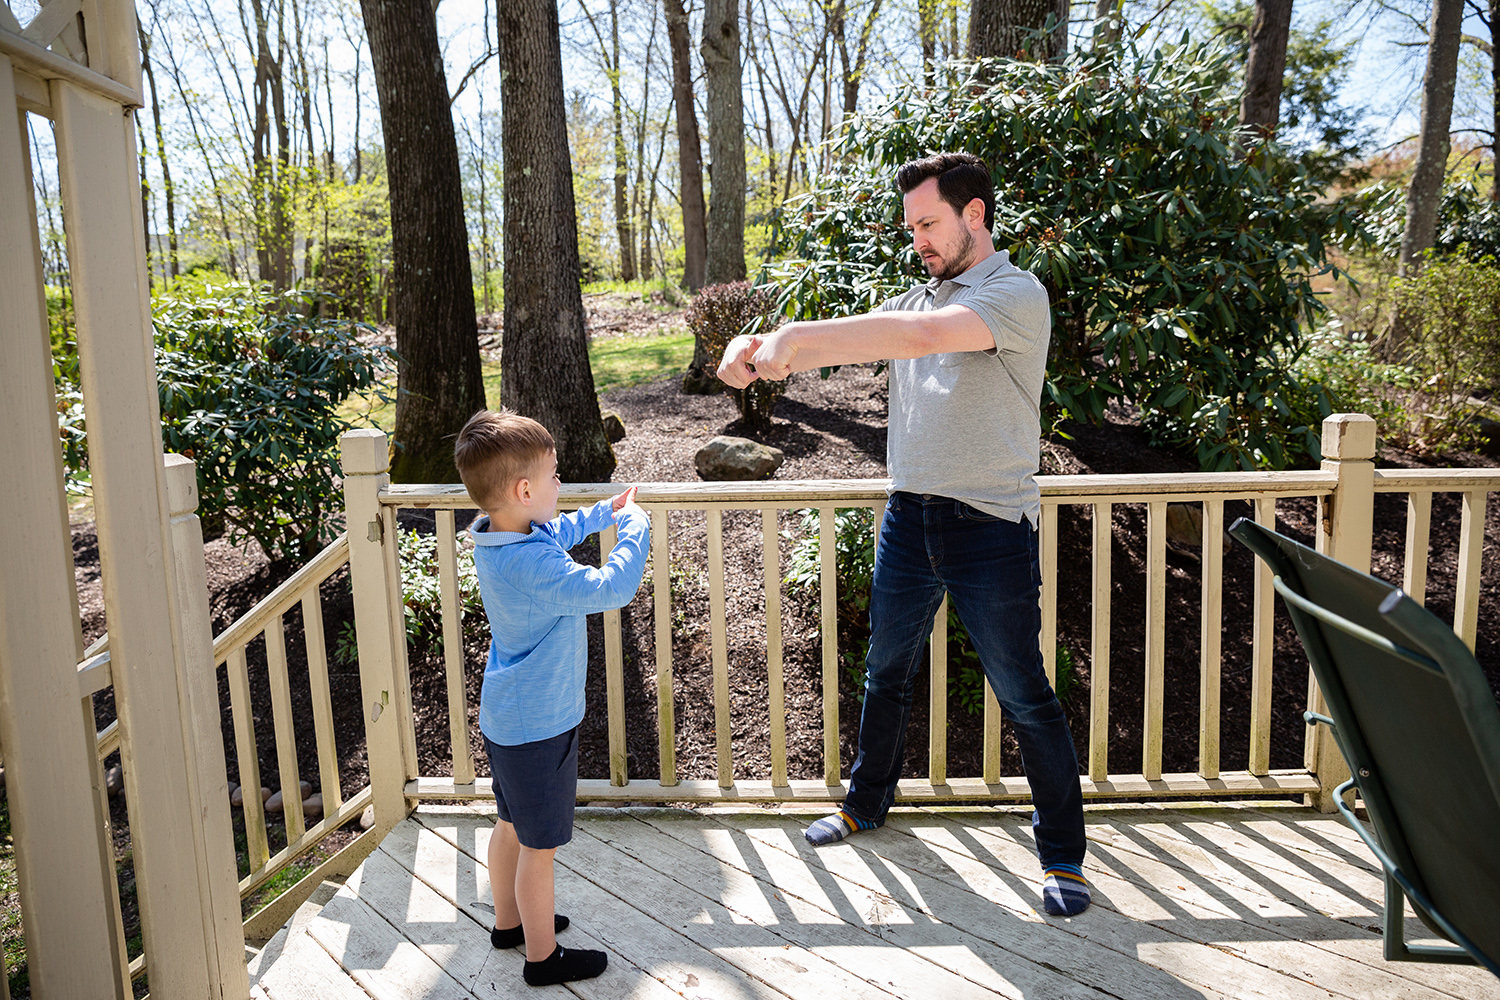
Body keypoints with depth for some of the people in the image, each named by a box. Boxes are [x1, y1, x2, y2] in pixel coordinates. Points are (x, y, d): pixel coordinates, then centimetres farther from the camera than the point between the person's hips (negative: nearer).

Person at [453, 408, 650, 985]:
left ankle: (509, 922, 45)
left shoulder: (495, 538, -1)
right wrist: (634, 527, -19)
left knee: (512, 827, 26)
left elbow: (553, 536, 21)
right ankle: (543, 957, 26)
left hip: (506, 718, 10)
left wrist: (602, 514, 17)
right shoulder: (532, 567, -32)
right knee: (539, 847, 8)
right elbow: (611, 589, -33)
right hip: (538, 727, -10)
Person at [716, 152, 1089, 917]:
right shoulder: (915, 299, 12)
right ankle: (867, 802, 41)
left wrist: (795, 337, -30)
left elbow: (919, 336, -29)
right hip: (908, 517, 7)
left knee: (1025, 697, 5)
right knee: (886, 674, 19)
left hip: (990, 530, -6)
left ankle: (1062, 851, 24)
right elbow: (836, 345, 4)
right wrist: (755, 349, -17)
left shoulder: (1016, 294, -11)